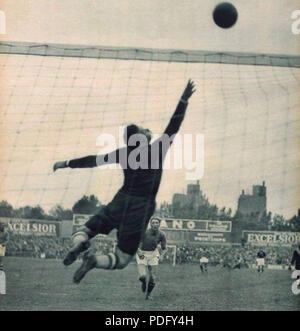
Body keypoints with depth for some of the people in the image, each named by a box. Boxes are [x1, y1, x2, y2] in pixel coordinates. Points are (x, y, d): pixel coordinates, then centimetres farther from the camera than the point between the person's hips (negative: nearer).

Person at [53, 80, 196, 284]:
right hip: (141, 210, -2)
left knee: (83, 232, 17)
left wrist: (67, 164, 19)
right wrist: (184, 101, -13)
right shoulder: (157, 150, -10)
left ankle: (79, 244, -21)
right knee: (121, 260, 6)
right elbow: (173, 127, -11)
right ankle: (94, 260, -26)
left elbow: (95, 160, 8)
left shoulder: (124, 154, 0)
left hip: (120, 203, 3)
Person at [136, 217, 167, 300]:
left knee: (152, 277, -2)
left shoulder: (161, 235, -12)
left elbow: (164, 248, -3)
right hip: (142, 254, -2)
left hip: (153, 254, 2)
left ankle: (149, 294, 24)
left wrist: (161, 256, -23)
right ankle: (144, 283, 21)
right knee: (142, 276, -17)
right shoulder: (144, 232, -21)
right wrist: (139, 253, -31)